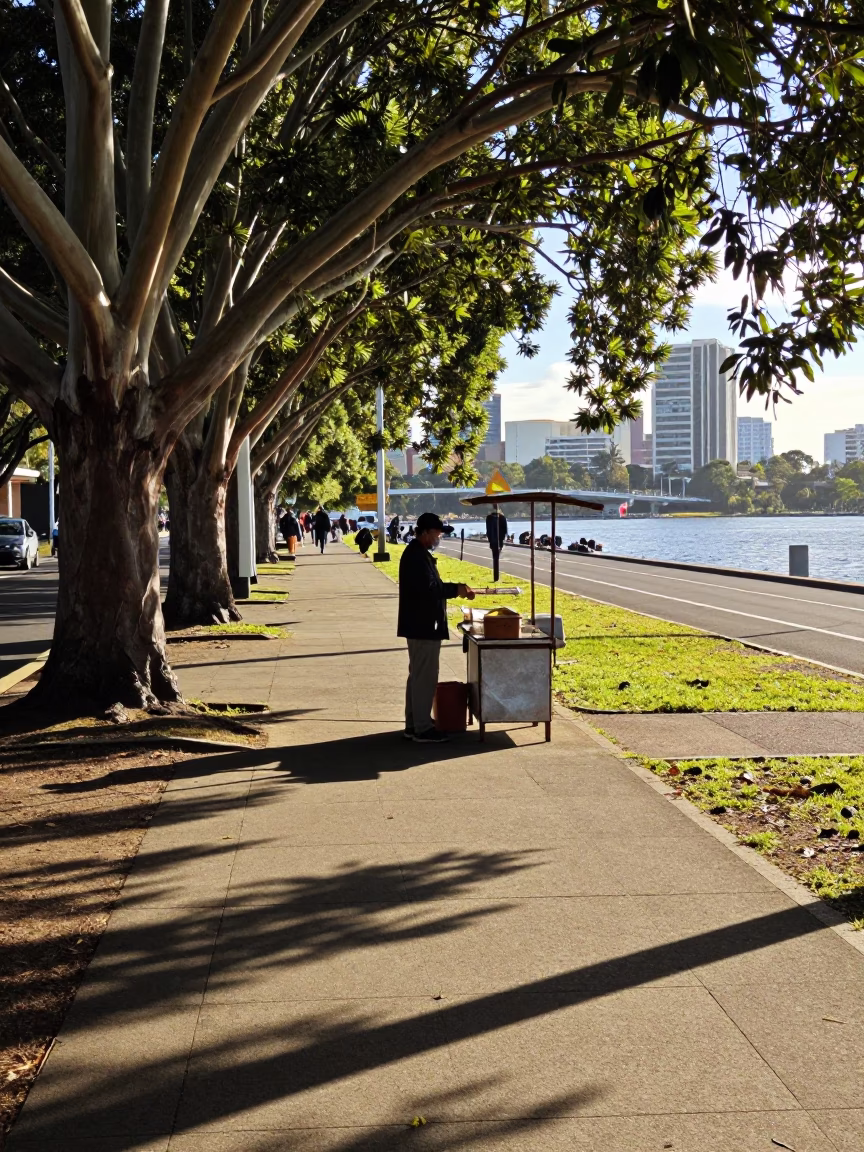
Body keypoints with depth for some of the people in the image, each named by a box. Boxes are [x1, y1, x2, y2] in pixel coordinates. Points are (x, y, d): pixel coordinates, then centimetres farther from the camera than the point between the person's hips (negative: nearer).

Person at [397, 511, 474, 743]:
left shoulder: (417, 552, 15)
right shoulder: (417, 555, -18)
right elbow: (429, 587, -26)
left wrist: (454, 588, 10)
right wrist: (456, 589, -17)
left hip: (420, 624, 11)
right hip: (423, 625, -11)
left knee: (418, 675, 15)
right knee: (425, 677, -5)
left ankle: (413, 724, 22)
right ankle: (422, 729, 0)